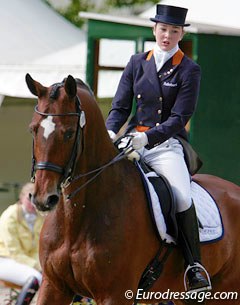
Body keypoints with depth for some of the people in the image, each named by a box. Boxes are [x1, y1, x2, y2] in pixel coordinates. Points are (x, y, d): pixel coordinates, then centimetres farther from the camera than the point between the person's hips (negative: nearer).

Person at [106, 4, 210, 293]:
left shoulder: (189, 71, 0)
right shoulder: (137, 63, 12)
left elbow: (179, 118, -8)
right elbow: (120, 106, 10)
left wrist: (147, 137, -22)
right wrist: (110, 132, -11)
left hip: (167, 145, -4)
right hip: (132, 143, 4)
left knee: (182, 197, -28)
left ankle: (194, 265, -15)